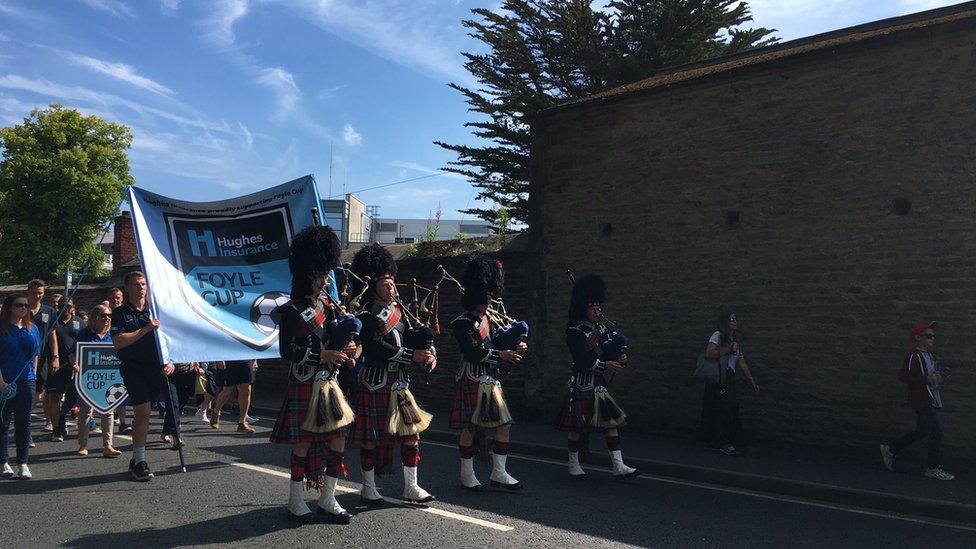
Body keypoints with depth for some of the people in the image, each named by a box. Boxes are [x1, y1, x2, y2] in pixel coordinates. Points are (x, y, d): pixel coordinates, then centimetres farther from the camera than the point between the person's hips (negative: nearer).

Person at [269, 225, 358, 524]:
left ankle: (328, 499, 19)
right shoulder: (291, 311, -12)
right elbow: (286, 351, -14)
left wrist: (345, 349, -4)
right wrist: (323, 356, -22)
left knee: (339, 437, 7)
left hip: (328, 382, 7)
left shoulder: (325, 303, 9)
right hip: (304, 384, -7)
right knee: (304, 441, 1)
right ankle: (296, 503, 16)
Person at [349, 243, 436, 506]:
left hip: (399, 381, 7)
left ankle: (411, 487, 16)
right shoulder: (366, 314, -10)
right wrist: (412, 356, -23)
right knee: (371, 436, 4)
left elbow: (412, 339, 10)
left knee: (411, 430, 6)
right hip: (375, 383, -7)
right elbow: (375, 347, -21)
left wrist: (427, 356, -11)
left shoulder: (399, 309, 12)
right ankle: (368, 488, 19)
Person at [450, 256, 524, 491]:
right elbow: (472, 351, -20)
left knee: (504, 424, 5)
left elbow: (498, 343, 15)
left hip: (491, 380, 8)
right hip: (472, 381, -8)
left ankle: (499, 473, 13)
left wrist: (515, 349, -6)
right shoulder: (462, 323, -8)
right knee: (470, 428, 1)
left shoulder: (490, 321, 16)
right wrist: (500, 355, -25)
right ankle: (467, 475, 14)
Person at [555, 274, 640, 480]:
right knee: (577, 425, 1)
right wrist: (605, 365, -24)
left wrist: (621, 358, -9)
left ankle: (619, 467, 5)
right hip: (583, 384, -7)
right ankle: (573, 465, 16)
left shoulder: (602, 328, 13)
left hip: (600, 383, 7)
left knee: (611, 421, 3)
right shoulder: (575, 331, -10)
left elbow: (615, 346, 13)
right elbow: (581, 359, -20)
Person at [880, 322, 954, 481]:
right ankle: (933, 468, 3)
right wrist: (927, 379, -26)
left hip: (931, 400, 10)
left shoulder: (928, 355, 14)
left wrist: (937, 376, 5)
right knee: (936, 432, -8)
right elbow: (903, 376, -24)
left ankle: (890, 450, 27)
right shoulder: (914, 356, -16)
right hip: (921, 400, -10)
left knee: (922, 431, 16)